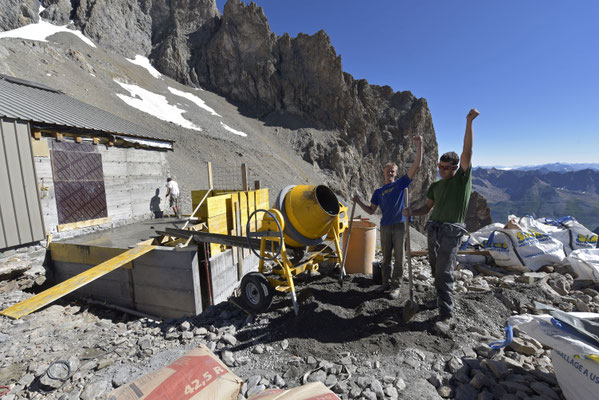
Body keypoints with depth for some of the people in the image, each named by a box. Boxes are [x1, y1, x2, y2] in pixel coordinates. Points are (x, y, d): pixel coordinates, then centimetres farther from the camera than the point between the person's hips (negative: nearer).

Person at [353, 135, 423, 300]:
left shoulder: (401, 183, 6)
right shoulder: (378, 191, 12)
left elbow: (416, 166, -4)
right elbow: (371, 211, 10)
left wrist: (419, 146, -14)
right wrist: (359, 202, -4)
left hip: (400, 225, -3)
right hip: (385, 226, 3)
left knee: (399, 257, 3)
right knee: (386, 257, 12)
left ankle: (396, 286, 14)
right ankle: (386, 282, 25)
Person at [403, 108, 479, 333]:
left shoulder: (462, 178, 0)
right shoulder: (435, 186, 15)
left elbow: (467, 151, -11)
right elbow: (427, 208, 19)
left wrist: (469, 122, -17)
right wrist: (412, 212, -2)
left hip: (451, 231, -6)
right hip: (433, 229, 7)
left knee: (444, 272, -12)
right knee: (436, 270, 14)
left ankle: (446, 317, -6)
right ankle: (444, 299, 33)